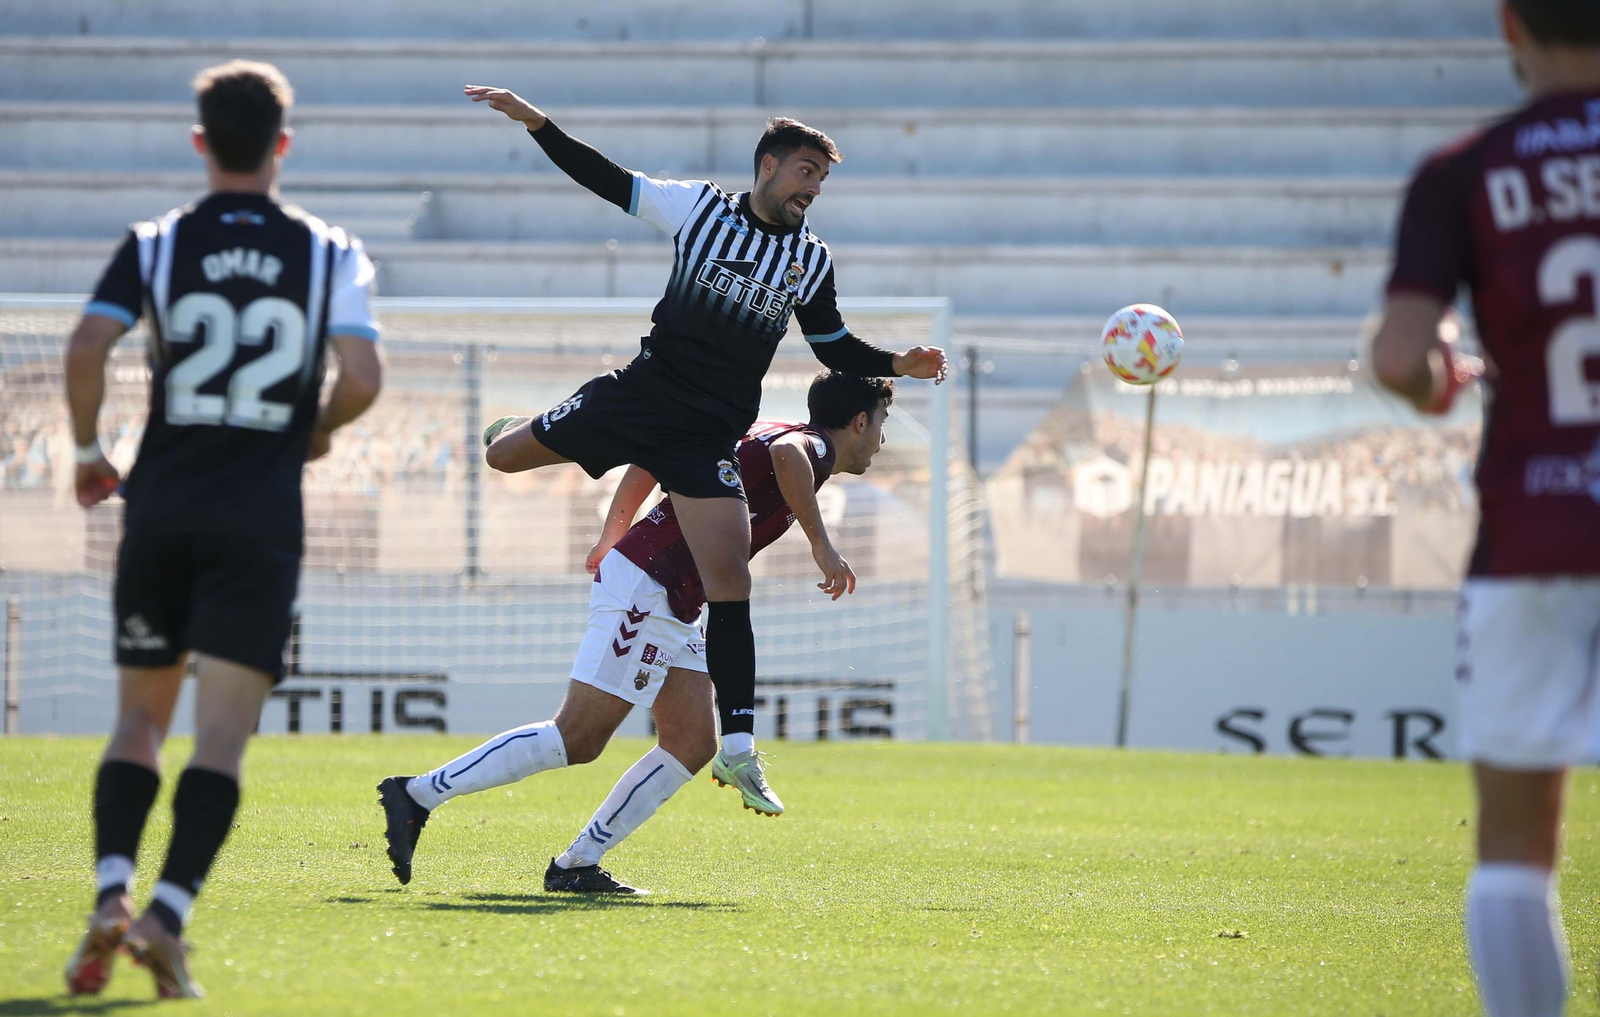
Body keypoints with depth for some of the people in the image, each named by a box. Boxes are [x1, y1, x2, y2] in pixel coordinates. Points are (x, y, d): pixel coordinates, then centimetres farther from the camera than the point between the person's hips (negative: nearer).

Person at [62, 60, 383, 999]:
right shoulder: (329, 253, 3)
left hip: (162, 506, 1)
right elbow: (363, 377, -5)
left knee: (140, 716, 12)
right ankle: (171, 914, -19)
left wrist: (88, 449, 7)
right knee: (223, 733, -4)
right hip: (263, 517, -1)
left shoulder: (156, 245, 4)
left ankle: (113, 894, -8)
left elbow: (88, 346, -9)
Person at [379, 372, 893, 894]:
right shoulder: (812, 444, -6)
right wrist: (821, 544, -28)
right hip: (646, 584, -10)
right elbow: (787, 455, -32)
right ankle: (418, 794, -9)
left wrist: (613, 537, 25)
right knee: (576, 739, -12)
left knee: (693, 743, 4)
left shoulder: (756, 435, 22)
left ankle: (577, 864, 3)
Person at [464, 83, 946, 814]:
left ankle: (737, 747, -9)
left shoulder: (811, 261, 5)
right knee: (504, 454, 8)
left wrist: (897, 365, -2)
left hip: (707, 437, 0)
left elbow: (836, 349, 15)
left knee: (729, 583, -12)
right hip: (644, 392, 0)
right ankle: (518, 431, 50)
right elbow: (606, 180, 4)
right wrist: (535, 122, -2)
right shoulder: (699, 207, 0)